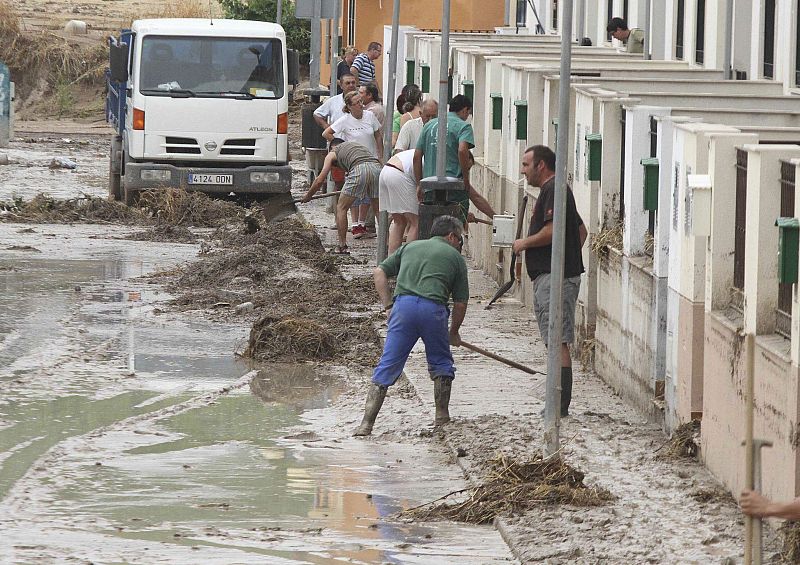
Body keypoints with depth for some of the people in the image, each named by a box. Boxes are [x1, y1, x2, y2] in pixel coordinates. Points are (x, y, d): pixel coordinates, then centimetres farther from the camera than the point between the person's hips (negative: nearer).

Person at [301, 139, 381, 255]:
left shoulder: (332, 153, 25)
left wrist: (308, 195, 38)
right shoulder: (354, 145, 39)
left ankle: (342, 246, 11)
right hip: (377, 167, 4)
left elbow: (320, 180, 21)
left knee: (341, 208, 12)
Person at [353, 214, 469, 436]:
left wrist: (388, 306, 16)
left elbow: (379, 273, 18)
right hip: (433, 308, -2)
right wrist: (454, 332, 32)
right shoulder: (455, 257, 20)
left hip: (403, 304, 2)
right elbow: (460, 303, 18)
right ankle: (442, 416, 24)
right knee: (441, 363, 22)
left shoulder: (411, 246, 28)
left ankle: (367, 423, -5)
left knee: (387, 367, 2)